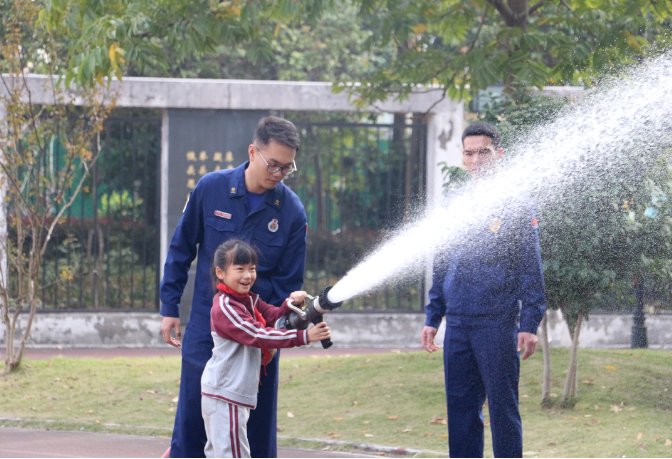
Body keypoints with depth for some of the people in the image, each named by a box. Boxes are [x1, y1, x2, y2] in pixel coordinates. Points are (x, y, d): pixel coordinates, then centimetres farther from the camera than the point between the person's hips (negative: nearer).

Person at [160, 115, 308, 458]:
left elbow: (289, 281, 0)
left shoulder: (291, 211, -6)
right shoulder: (211, 189, -6)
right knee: (193, 416, 0)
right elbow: (181, 249, 5)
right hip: (206, 325, 0)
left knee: (258, 424, 5)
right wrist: (169, 308, 4)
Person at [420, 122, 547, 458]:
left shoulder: (516, 206, -2)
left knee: (503, 408, -2)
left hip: (498, 324, -5)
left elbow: (531, 270, -5)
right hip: (458, 325, 5)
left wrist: (529, 324, -12)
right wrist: (432, 319, 13)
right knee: (460, 408, 8)